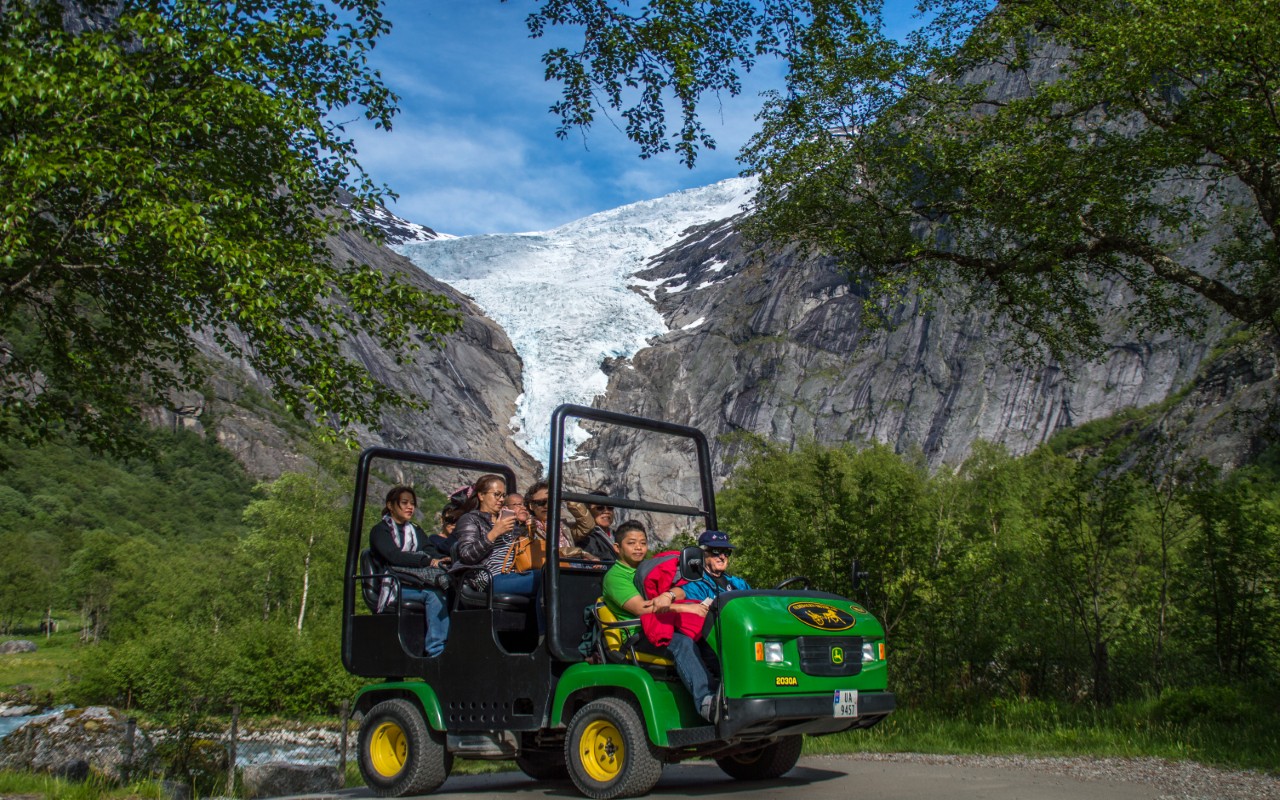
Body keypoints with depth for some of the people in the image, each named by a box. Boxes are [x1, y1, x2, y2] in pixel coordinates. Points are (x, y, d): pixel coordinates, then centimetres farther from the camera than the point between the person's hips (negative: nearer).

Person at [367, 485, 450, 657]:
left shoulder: (416, 532, 26)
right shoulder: (380, 531, 8)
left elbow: (430, 553, 8)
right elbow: (393, 556, -12)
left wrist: (437, 561, -18)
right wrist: (427, 561, -24)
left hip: (418, 583, 4)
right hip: (393, 587, -4)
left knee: (443, 586, -31)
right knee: (434, 593, -34)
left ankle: (437, 651, -40)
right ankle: (436, 651, -39)